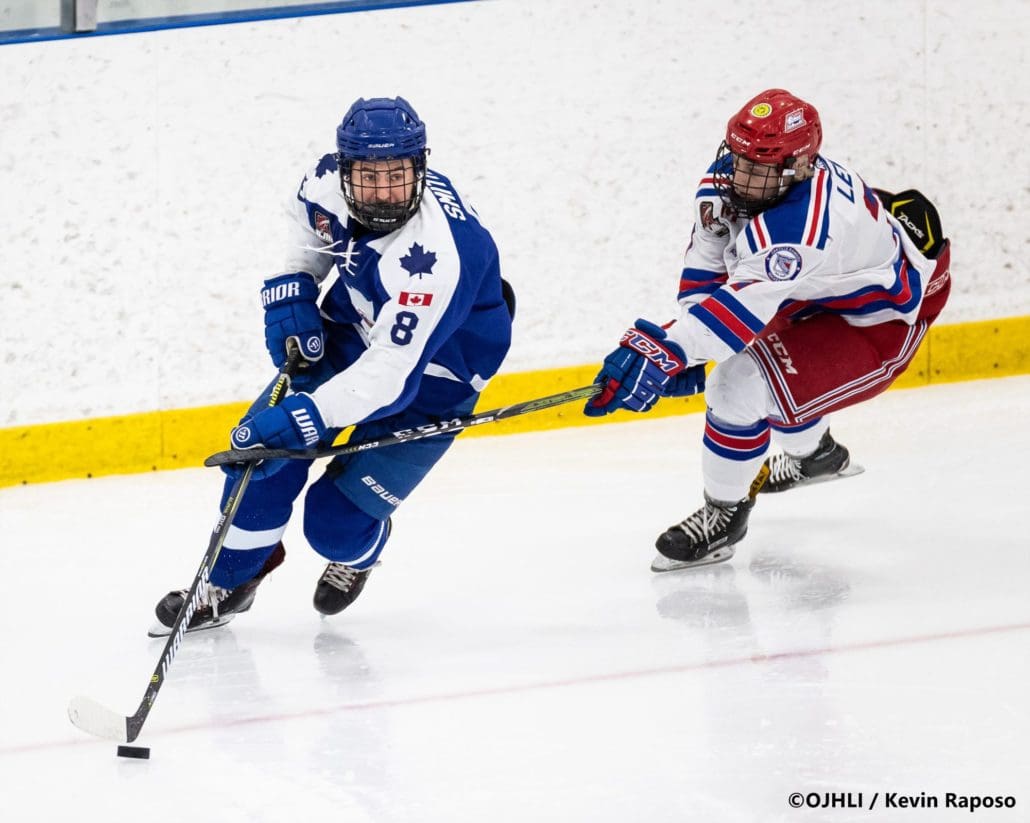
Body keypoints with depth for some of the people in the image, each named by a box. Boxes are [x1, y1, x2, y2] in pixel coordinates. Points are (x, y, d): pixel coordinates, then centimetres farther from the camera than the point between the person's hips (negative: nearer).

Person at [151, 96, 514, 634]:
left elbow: (390, 375, -41)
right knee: (263, 444, -10)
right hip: (352, 331, 6)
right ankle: (230, 580, 14)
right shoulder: (330, 184, -20)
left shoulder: (436, 256, -40)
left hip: (431, 373, -6)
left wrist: (305, 417, -48)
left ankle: (358, 551, 28)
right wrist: (291, 291, -5)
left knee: (335, 525, -10)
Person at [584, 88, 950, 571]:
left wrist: (664, 353, -54)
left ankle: (723, 516, -4)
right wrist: (682, 352, -12)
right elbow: (707, 264, -5)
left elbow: (741, 307, -46)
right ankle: (815, 455, 50)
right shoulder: (729, 178, -13)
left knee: (740, 385, -25)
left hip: (876, 332, -10)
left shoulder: (802, 229, -40)